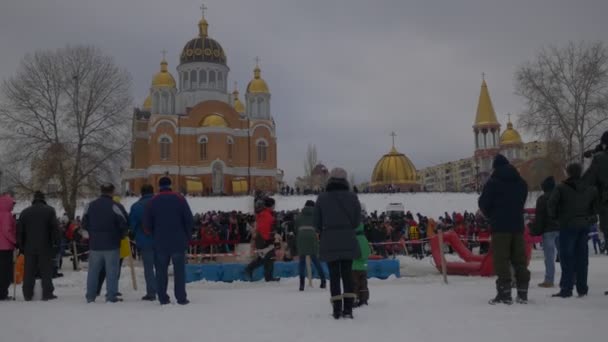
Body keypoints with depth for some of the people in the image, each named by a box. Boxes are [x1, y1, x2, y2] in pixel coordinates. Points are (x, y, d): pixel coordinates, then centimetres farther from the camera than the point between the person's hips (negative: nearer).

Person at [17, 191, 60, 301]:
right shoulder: (49, 211, -2)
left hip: (29, 247, 3)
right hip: (45, 247, -3)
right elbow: (55, 228, -7)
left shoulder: (25, 212, 10)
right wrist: (55, 242, -1)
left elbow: (19, 230, 9)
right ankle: (47, 293, 0)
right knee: (46, 271, 1)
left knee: (29, 272, 7)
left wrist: (21, 245, 14)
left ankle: (27, 294, 9)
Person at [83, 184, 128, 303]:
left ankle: (90, 296, 15)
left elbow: (84, 224, 11)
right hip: (111, 245, -4)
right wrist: (120, 236, 7)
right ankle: (111, 296, 0)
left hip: (94, 244, 4)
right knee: (112, 271, 1)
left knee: (93, 271, 12)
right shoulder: (116, 206, -10)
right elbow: (124, 225, -12)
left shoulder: (90, 206, 6)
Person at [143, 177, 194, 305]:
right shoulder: (179, 199, -1)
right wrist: (187, 236, 9)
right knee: (179, 270, 3)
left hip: (160, 242, 1)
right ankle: (181, 298, 2)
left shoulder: (152, 202, 3)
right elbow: (189, 220, -2)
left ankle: (163, 298, 7)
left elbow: (147, 225, 2)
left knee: (161, 271, 8)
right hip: (178, 242, -1)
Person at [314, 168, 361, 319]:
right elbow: (357, 221, 0)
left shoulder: (322, 198, -3)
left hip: (329, 242, 0)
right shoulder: (352, 197, -2)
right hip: (348, 241, 1)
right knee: (347, 274, 8)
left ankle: (337, 310, 3)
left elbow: (317, 223, 0)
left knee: (334, 274, 5)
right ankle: (348, 309, 5)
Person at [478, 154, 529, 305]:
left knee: (501, 260, -2)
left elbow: (483, 204, -5)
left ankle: (505, 293, -4)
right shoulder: (521, 183, 11)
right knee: (519, 260, 10)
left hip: (500, 226, -5)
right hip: (518, 225, 5)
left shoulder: (493, 182, -8)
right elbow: (522, 203, 15)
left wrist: (491, 216, 15)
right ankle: (522, 293, 12)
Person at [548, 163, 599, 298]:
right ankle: (582, 288, 14)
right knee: (582, 257, 10)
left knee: (567, 257, -3)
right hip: (584, 226, 5)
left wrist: (554, 217, 3)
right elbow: (596, 206, 10)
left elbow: (552, 204, -13)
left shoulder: (562, 188, -10)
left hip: (567, 226, -5)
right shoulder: (590, 189, 8)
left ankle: (566, 288, -6)